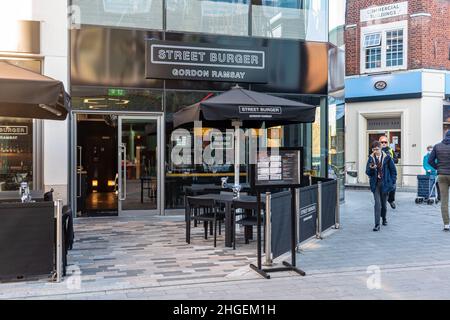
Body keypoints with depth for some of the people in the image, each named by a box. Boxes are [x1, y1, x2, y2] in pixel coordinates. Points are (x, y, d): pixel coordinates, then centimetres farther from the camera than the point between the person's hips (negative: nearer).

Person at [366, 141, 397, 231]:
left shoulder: (387, 157, -3)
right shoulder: (371, 158, 2)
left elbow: (393, 170, 3)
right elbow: (367, 172, 1)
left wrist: (392, 182, -1)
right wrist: (371, 168, -20)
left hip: (385, 183, 0)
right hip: (375, 184, 0)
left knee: (384, 203, 11)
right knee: (377, 203, -10)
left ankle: (384, 218, 39)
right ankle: (377, 224, -10)